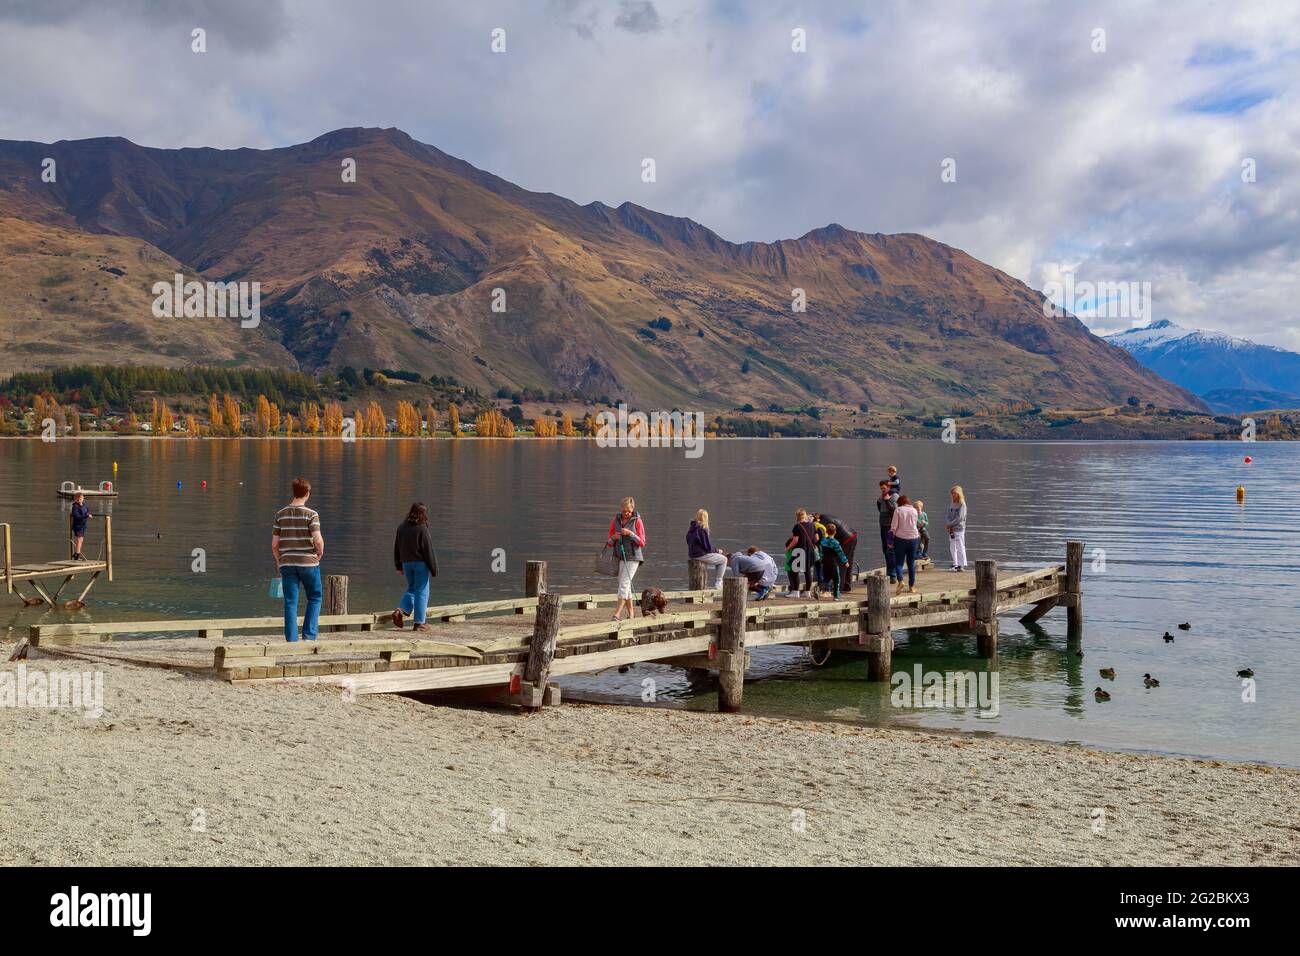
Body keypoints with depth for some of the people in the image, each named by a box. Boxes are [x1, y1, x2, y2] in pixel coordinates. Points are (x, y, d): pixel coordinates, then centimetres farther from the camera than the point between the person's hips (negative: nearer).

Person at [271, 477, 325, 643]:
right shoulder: (311, 514, -8)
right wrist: (320, 553, 2)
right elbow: (318, 540, -18)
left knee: (290, 603, 6)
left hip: (287, 563, 3)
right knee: (315, 598, 14)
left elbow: (274, 544, 4)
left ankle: (292, 640, 5)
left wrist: (279, 562, 18)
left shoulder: (280, 514, 3)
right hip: (308, 562, -3)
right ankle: (309, 635, 6)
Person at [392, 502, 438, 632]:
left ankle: (400, 611, -3)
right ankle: (419, 623, 5)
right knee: (421, 592, 2)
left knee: (411, 589, 19)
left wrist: (398, 566, 19)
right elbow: (429, 551, -13)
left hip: (406, 563, 6)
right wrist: (434, 570, -6)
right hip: (420, 563, -6)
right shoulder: (422, 529, -14)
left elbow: (396, 548, 10)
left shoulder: (401, 527, 4)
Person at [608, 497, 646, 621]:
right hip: (619, 556, 5)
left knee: (624, 583, -15)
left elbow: (642, 543, -5)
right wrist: (613, 538, -11)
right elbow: (610, 543, 11)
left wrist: (630, 533, -18)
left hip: (632, 557, -5)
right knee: (625, 585, 9)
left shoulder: (637, 521, -3)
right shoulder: (616, 520, 7)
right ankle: (631, 613, 18)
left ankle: (617, 613, -19)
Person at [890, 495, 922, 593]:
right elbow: (914, 524, 13)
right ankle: (911, 586, 13)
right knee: (911, 563, 11)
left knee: (899, 562, 1)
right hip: (913, 538, 3)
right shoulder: (914, 510, 5)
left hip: (900, 538, -3)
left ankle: (900, 580, -23)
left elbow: (894, 527, -7)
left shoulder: (898, 510, -4)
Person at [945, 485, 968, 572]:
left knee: (960, 548, -8)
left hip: (959, 529, -7)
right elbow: (948, 516, 11)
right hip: (951, 530, 7)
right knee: (953, 548, 10)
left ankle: (962, 565, -6)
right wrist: (947, 524, -8)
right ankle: (955, 564, 17)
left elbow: (959, 518, -14)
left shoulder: (962, 505, -6)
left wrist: (949, 524, -11)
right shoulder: (953, 505, 16)